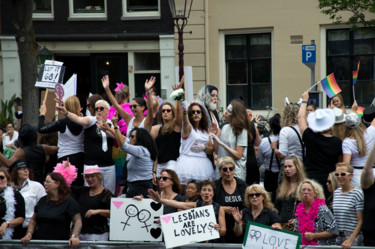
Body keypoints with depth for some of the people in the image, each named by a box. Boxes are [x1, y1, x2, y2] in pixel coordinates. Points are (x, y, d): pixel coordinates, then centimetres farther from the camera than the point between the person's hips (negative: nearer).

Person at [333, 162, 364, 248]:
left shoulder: (357, 193, -8)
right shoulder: (336, 192, 12)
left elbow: (361, 221, -11)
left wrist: (350, 240, -17)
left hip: (353, 237, -6)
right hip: (337, 237, 6)